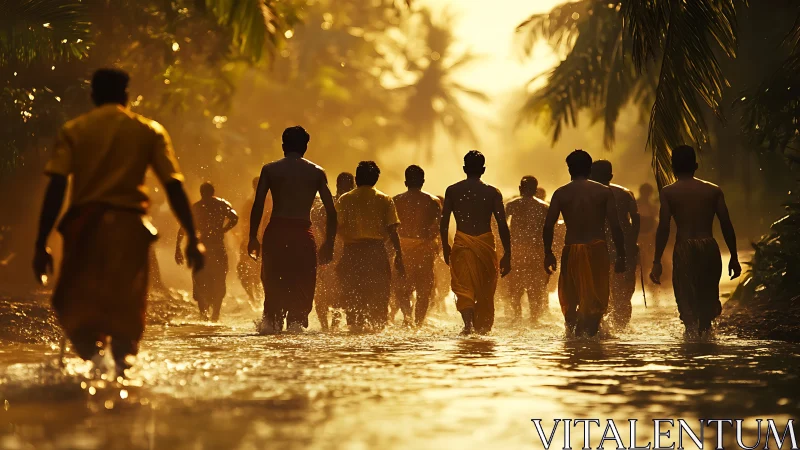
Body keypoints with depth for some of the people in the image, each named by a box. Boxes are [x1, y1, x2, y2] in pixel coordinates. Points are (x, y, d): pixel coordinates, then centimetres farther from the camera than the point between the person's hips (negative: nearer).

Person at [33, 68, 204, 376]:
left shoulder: (73, 130, 8)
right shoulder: (149, 131, 8)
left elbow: (56, 187, -4)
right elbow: (174, 186, 0)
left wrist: (41, 244, -5)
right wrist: (192, 238, 2)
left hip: (85, 223, 0)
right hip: (129, 224, 0)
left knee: (72, 303, 11)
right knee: (125, 308, 11)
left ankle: (91, 350, -17)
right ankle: (122, 366, -2)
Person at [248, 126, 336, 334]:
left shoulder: (270, 169, 6)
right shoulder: (317, 172, 8)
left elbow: (258, 206, -2)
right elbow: (331, 211, 4)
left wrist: (253, 238, 2)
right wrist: (329, 243, 9)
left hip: (276, 232, 0)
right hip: (303, 234, 0)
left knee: (272, 284, 12)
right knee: (303, 286, 6)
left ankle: (271, 321, -1)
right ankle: (296, 323, -8)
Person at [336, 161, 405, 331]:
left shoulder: (344, 200, 5)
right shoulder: (385, 200, 4)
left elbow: (337, 228, -1)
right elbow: (392, 231, -1)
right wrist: (398, 257, 1)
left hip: (352, 250, 0)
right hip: (377, 251, 0)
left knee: (352, 292, 7)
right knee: (379, 293, 9)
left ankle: (355, 324, -3)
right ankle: (377, 325, 1)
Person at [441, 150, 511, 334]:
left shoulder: (452, 191, 4)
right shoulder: (492, 192, 1)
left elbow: (444, 223, 4)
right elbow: (502, 225, -2)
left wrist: (445, 247, 17)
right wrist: (507, 255, 2)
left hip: (461, 244, 0)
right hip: (485, 243, 0)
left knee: (463, 286, -2)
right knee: (485, 290, 14)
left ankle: (468, 323, -25)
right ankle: (483, 327, 23)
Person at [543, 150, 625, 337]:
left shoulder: (561, 193, 4)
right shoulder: (604, 192, 3)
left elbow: (548, 226, -1)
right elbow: (615, 226, -2)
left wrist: (548, 253, 9)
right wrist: (620, 255, 3)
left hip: (571, 250, 1)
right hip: (597, 249, -1)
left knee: (569, 299, 15)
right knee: (596, 299, 4)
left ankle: (572, 331, 1)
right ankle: (590, 332, -14)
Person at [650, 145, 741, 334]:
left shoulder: (668, 192, 4)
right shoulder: (714, 190, 9)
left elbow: (663, 228, -4)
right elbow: (726, 226, 6)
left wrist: (657, 262, -3)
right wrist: (734, 257, 12)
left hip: (684, 249, -2)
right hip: (710, 247, 2)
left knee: (687, 301, 0)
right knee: (708, 297, 18)